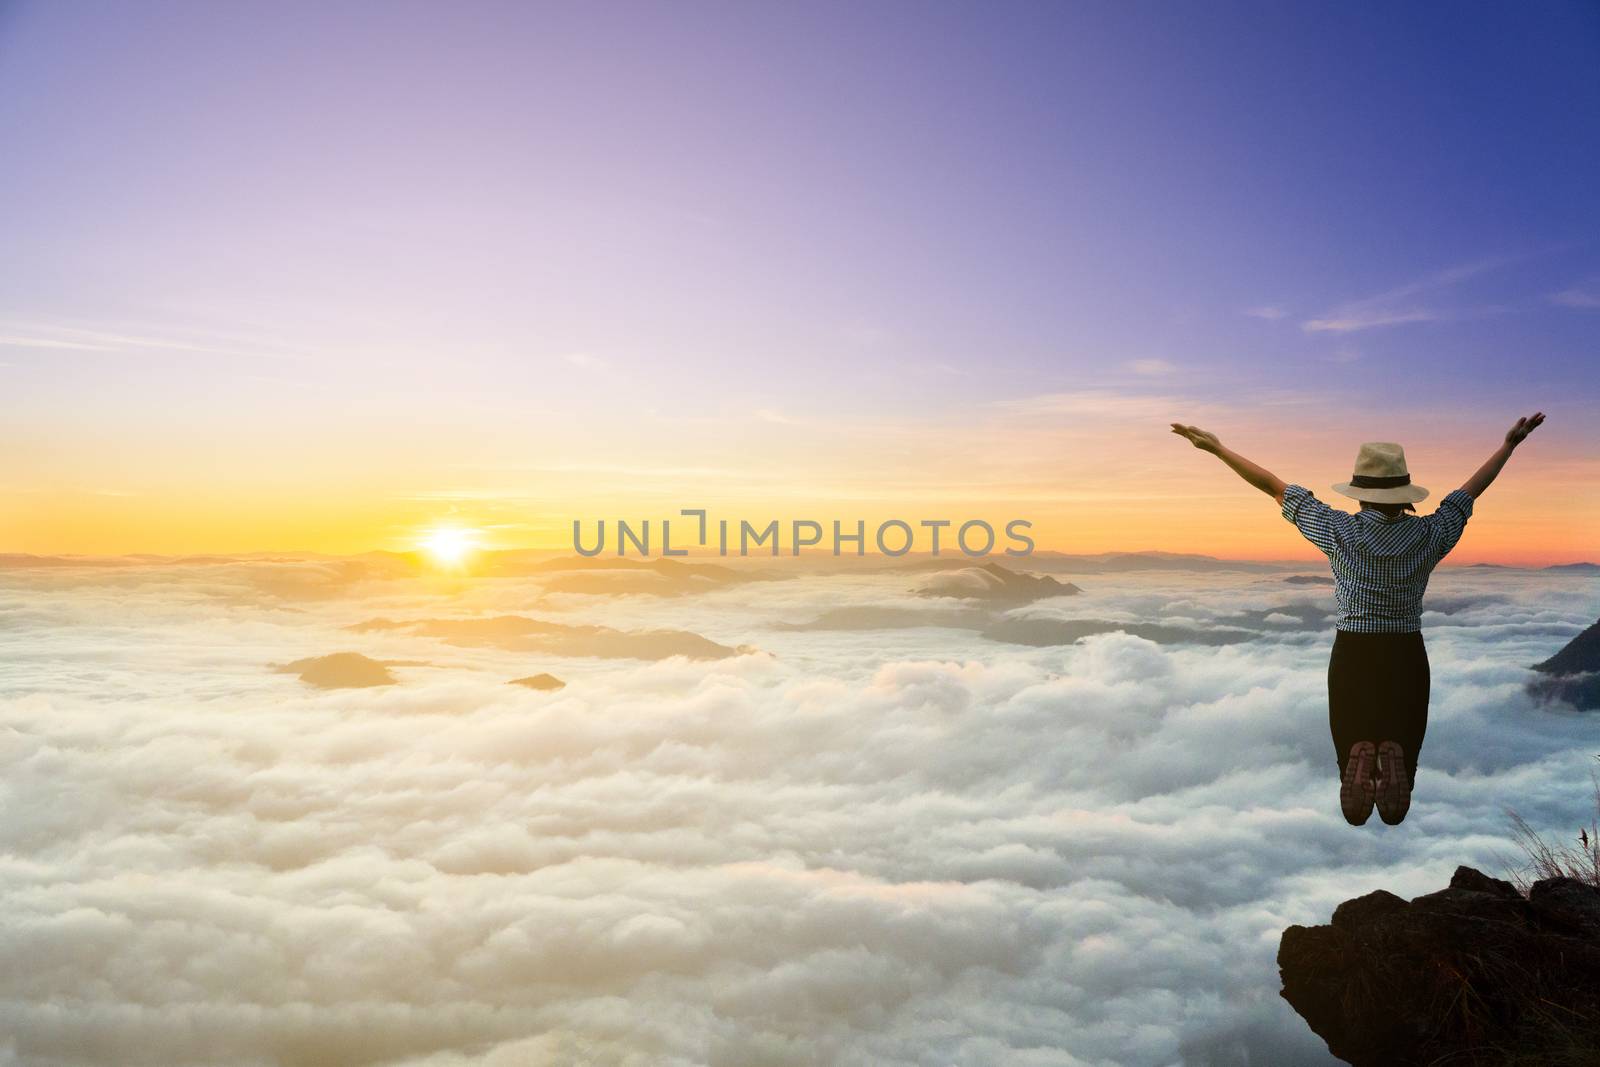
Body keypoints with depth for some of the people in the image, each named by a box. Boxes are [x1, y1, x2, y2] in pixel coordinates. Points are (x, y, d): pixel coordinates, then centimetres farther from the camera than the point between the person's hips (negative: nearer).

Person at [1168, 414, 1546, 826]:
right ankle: (1394, 764, -22)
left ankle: (1358, 761, -22)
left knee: (1349, 742, 14)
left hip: (1351, 655, -1)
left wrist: (1217, 448, -3)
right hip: (1406, 656, 1)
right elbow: (1471, 490, 6)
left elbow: (1275, 487, -8)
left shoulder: (1338, 531, -11)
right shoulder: (1428, 535, -7)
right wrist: (1509, 444, 19)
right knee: (1406, 743, 14)